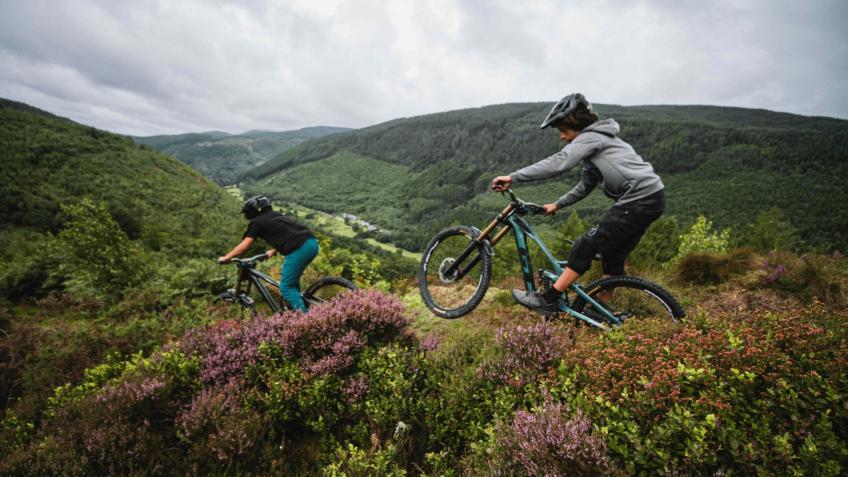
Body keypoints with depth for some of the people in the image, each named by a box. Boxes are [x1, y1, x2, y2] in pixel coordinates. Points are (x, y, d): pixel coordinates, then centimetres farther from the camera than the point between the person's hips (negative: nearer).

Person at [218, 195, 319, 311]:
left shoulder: (257, 222, 8)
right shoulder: (276, 216, 29)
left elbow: (244, 246, 9)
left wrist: (226, 258, 21)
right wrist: (273, 251, 54)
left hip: (300, 248, -8)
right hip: (312, 243, 8)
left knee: (286, 287, 1)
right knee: (292, 280, 26)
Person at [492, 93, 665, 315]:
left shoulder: (589, 137, -10)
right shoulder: (596, 140, 21)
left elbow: (557, 163, -24)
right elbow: (585, 186, 24)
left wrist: (512, 177, -24)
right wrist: (557, 204, 19)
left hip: (639, 200, -10)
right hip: (651, 197, 10)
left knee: (588, 245, -10)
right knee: (613, 255, 13)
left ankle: (547, 301, -6)